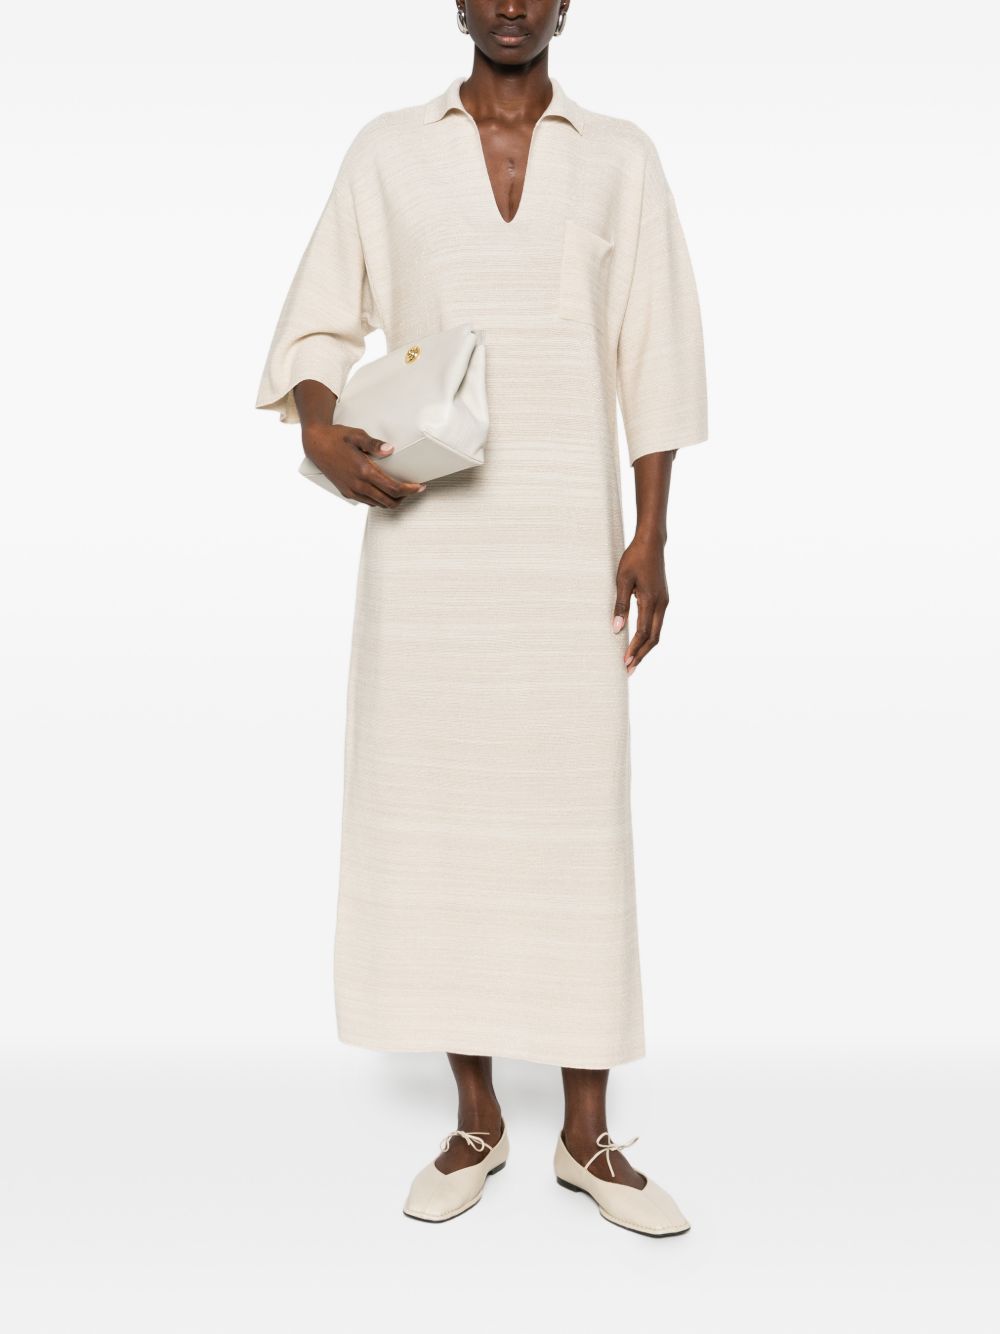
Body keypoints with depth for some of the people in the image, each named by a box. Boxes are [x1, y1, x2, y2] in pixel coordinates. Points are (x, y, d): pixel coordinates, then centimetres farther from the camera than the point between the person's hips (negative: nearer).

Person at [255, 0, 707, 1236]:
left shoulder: (620, 157, 9)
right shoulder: (386, 152, 9)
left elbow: (655, 355, 5)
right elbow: (318, 323, 11)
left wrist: (650, 536, -2)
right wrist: (320, 431, -11)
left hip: (567, 529, 0)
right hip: (426, 527, 1)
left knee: (575, 810, -1)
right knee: (437, 803, 2)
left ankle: (587, 1134, 12)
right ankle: (476, 1118, 17)